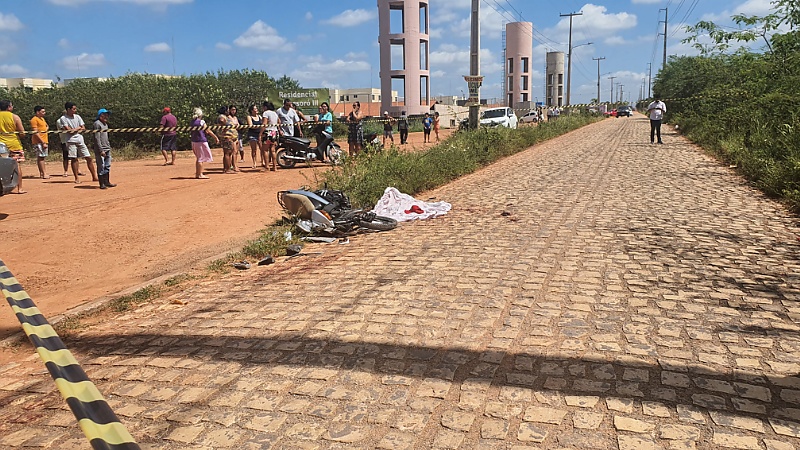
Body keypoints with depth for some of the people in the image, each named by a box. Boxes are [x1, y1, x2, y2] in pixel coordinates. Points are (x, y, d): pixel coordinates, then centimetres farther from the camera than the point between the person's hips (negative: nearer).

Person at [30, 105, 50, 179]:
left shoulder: (42, 118, 18)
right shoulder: (34, 119, -11)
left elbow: (47, 126, 38)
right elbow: (35, 133, -17)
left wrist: (46, 129, 13)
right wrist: (43, 142, -21)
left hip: (44, 141, 9)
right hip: (39, 142, -9)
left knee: (41, 158, 10)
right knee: (41, 157, -11)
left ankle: (42, 173, 12)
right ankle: (44, 174, -14)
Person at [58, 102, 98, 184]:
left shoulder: (77, 117, 10)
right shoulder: (63, 118, -3)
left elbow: (83, 128, 6)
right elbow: (68, 130, -11)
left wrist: (74, 130, -9)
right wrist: (78, 128, -2)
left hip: (80, 140, 4)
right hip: (71, 140, -4)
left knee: (89, 158, 1)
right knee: (73, 159, -3)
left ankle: (94, 176, 6)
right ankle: (77, 178, 4)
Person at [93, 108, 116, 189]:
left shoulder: (105, 124, 17)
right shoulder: (97, 124, -10)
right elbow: (97, 138, -16)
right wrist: (101, 150, -20)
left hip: (107, 149, 9)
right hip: (100, 149, -9)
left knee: (107, 166, 12)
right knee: (101, 166, -3)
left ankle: (107, 182, 21)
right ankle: (102, 184, 2)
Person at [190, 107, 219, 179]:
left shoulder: (192, 122, 8)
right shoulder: (201, 122, -12)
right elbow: (208, 131, -10)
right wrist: (216, 137, -3)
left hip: (194, 141, 7)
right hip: (201, 141, -7)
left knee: (199, 158, 17)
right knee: (201, 158, -1)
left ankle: (197, 173, 22)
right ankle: (200, 174, 0)